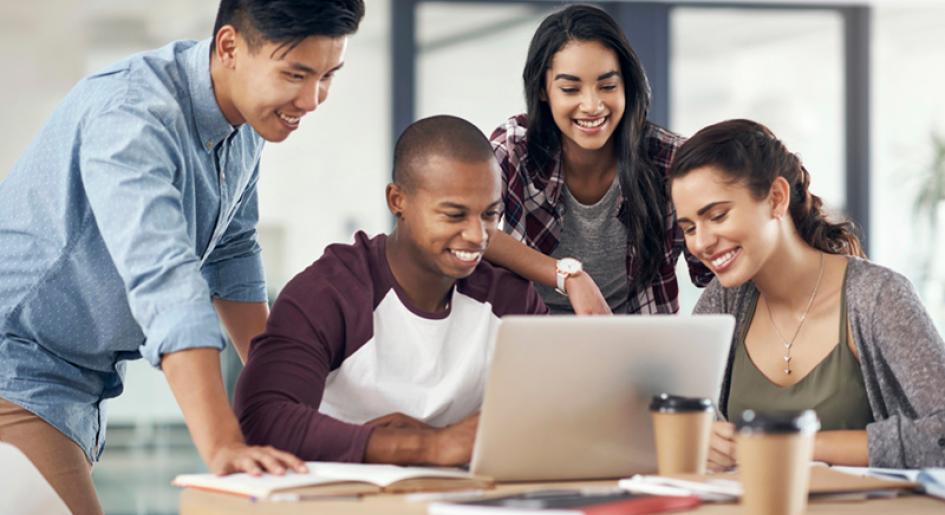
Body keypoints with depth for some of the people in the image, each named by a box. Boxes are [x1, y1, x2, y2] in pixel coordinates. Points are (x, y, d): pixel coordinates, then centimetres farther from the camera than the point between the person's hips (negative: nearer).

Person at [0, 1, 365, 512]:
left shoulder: (247, 119, 1)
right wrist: (222, 446, -47)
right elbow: (165, 284, -39)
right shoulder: (133, 118, -27)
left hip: (81, 387, 9)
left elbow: (231, 257, 14)